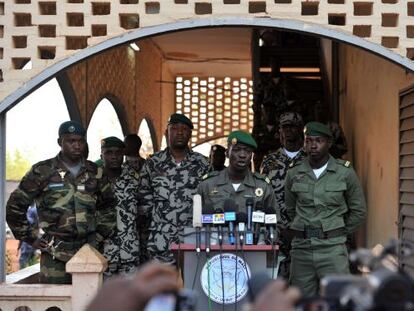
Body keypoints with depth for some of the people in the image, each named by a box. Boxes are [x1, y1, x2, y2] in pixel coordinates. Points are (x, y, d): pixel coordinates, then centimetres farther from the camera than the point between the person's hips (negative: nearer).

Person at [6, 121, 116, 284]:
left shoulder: (94, 172, 10)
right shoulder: (42, 171, 0)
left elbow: (108, 206, 24)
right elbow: (14, 207, 4)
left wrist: (100, 234, 13)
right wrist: (31, 238, 2)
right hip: (55, 255, -3)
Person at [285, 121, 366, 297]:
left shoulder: (345, 172, -1)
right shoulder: (294, 173, 5)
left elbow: (358, 211, 7)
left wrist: (338, 233, 6)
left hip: (333, 248, -3)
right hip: (301, 247, 3)